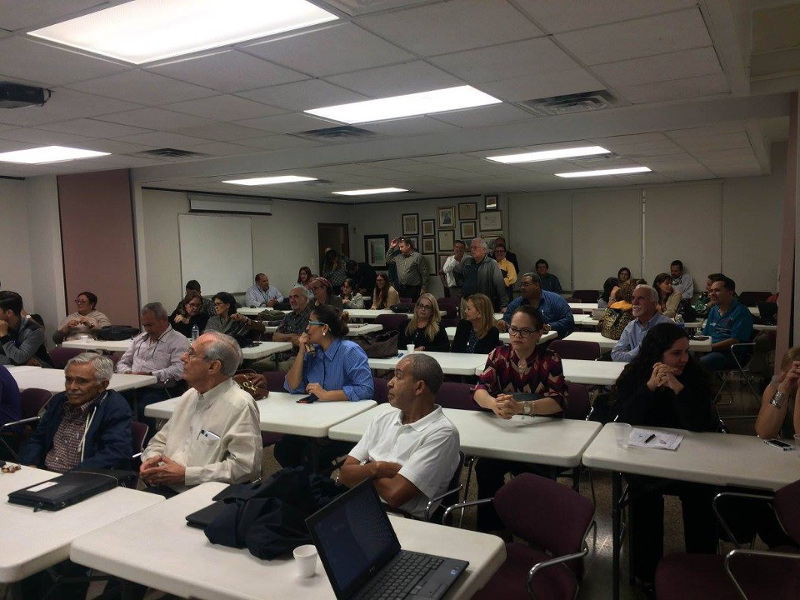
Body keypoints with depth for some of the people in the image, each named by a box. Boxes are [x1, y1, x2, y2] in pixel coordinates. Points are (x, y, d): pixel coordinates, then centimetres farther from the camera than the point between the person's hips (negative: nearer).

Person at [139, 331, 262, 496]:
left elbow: (245, 467, -18)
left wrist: (186, 475, -16)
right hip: (160, 489, 7)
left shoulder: (239, 406, -11)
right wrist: (151, 460, 0)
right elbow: (160, 439, 24)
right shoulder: (190, 395, 16)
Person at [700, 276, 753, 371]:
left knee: (700, 363, -35)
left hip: (729, 353, -7)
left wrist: (711, 346, -16)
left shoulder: (741, 312, -4)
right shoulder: (714, 310, 21)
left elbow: (735, 341, -13)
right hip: (711, 350, 7)